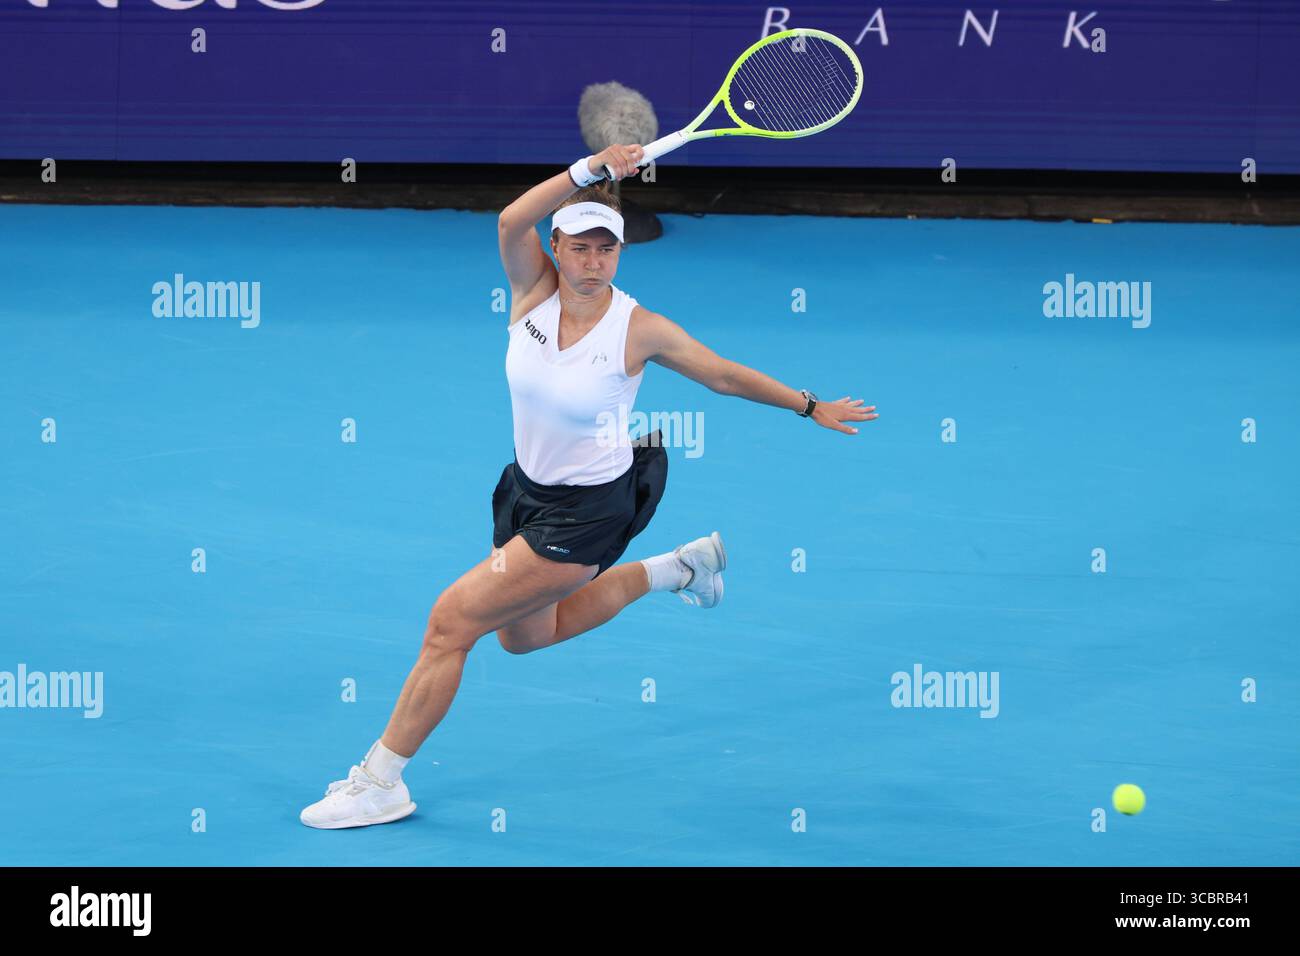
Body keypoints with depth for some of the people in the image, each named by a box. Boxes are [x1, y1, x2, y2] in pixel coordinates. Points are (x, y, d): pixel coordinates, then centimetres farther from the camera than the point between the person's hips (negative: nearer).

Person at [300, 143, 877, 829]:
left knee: (451, 620, -11)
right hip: (526, 489, 6)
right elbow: (511, 220, -30)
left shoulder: (640, 329, -17)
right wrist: (588, 169, -40)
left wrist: (811, 407, 2)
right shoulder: (534, 289, -9)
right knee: (523, 636, 26)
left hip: (585, 513, -6)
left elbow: (728, 376, -3)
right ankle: (672, 569, 41)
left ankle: (380, 782, 2)